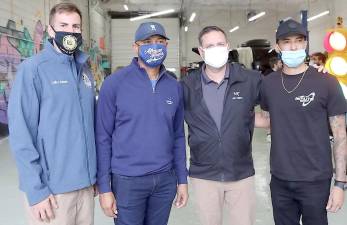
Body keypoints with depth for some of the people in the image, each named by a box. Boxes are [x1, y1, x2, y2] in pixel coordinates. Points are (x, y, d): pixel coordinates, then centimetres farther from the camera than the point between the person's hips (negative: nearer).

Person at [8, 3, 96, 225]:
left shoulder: (85, 71, 8)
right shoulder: (33, 68, -10)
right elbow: (21, 133, -13)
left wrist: (93, 173, 12)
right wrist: (36, 189, -15)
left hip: (85, 182, 6)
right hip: (52, 186, -5)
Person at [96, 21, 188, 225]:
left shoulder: (175, 87, 3)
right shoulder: (114, 83, -9)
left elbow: (178, 136, 8)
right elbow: (103, 137, -7)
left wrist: (182, 179, 7)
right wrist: (105, 187, -8)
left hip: (165, 179, 4)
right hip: (127, 180, -3)